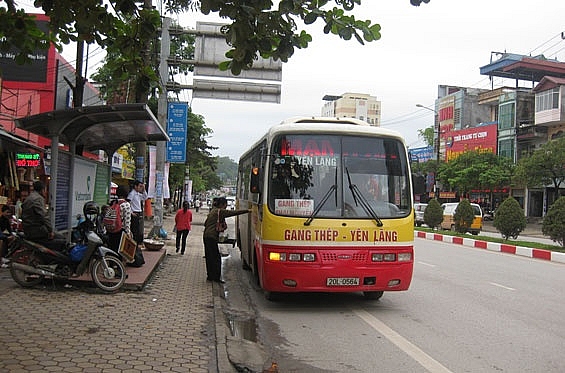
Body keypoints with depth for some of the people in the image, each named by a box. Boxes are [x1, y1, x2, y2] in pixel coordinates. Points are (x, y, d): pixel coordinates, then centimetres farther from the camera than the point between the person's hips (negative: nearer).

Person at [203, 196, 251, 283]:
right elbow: (233, 212, -11)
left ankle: (210, 276, 18)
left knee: (209, 257, 13)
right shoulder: (220, 211, -9)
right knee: (216, 257, -5)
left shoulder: (213, 211, 18)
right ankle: (216, 277, -3)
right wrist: (247, 211, -9)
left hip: (206, 236, 9)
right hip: (212, 237, -9)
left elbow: (205, 223, 21)